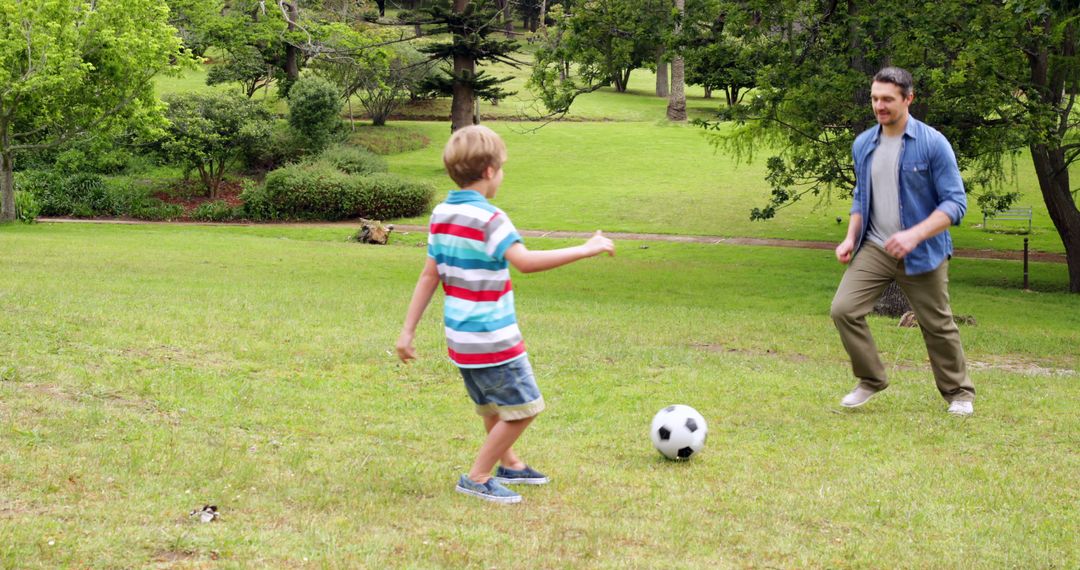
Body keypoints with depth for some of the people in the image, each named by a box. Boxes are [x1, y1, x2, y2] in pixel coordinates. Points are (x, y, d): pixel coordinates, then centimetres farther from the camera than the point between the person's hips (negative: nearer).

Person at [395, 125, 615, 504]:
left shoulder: (441, 215, 5)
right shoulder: (488, 219, -20)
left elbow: (429, 276, 8)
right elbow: (525, 261, -33)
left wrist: (408, 330, 11)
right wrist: (584, 250, -29)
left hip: (460, 336, 9)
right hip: (492, 337, -9)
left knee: (493, 406, 25)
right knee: (523, 408, 2)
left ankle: (509, 465, 41)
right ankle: (477, 479, 4)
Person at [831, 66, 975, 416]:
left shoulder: (933, 144, -12)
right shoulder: (863, 144, 5)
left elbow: (955, 203, -14)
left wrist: (914, 235, -26)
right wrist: (851, 238, 4)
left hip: (923, 254, -4)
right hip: (874, 249, 4)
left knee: (937, 325, 7)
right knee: (844, 309, -12)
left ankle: (959, 392, 29)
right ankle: (871, 380, 7)